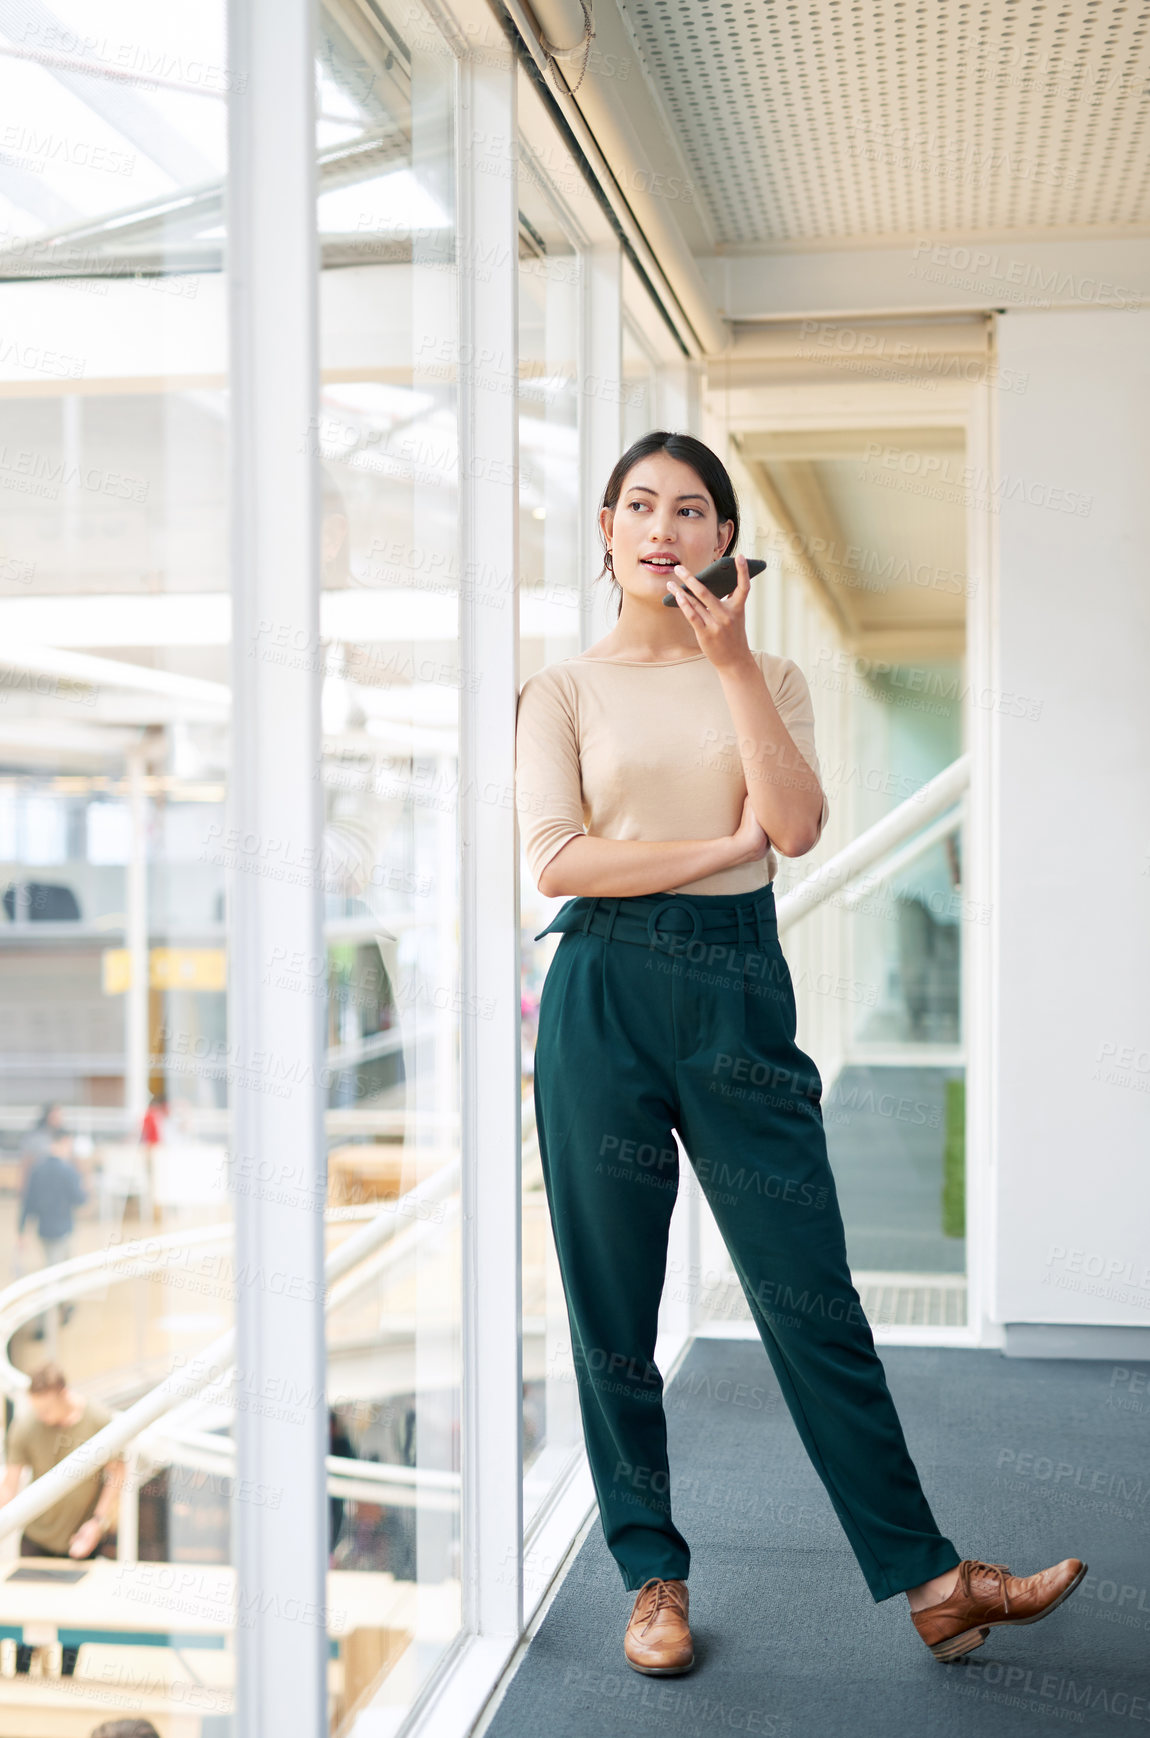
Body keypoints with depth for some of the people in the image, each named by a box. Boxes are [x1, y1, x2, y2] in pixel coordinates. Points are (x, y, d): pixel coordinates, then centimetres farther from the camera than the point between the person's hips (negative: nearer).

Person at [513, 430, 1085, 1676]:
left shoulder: (768, 675, 10)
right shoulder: (564, 689, 6)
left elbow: (798, 827, -8)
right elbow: (557, 860, -7)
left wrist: (731, 661, -12)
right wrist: (727, 845, -9)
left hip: (739, 991, 1)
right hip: (605, 998, 0)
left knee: (810, 1294, 3)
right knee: (612, 1307, 6)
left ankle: (925, 1577, 15)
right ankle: (652, 1577, 22)